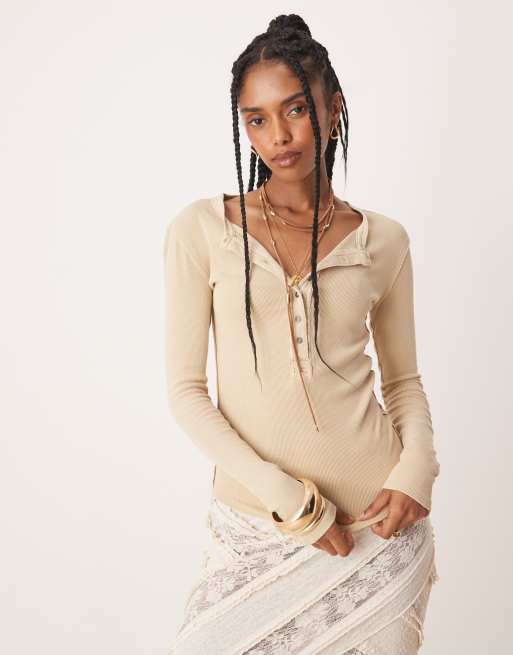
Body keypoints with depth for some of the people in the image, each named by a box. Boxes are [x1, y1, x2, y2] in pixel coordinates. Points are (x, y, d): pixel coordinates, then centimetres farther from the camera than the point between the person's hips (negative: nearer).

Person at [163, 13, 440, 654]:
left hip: (376, 521, 1)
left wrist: (415, 471, -8)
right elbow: (185, 388, -5)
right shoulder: (202, 229, -3)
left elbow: (404, 380, 11)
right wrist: (285, 498, -13)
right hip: (255, 521, -1)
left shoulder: (382, 239, 2)